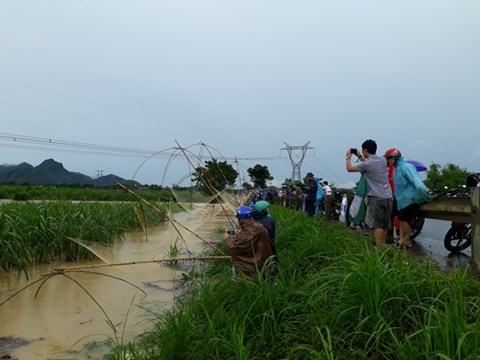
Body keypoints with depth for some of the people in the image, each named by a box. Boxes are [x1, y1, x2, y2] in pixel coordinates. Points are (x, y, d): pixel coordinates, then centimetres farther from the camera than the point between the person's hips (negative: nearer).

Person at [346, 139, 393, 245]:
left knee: (377, 225, -7)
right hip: (388, 197, 7)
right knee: (385, 224, 14)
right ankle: (383, 245, 23)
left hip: (376, 197, -7)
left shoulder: (366, 164, -12)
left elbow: (349, 168, -1)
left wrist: (348, 157, 15)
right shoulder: (383, 160, 8)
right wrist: (360, 156, 29)